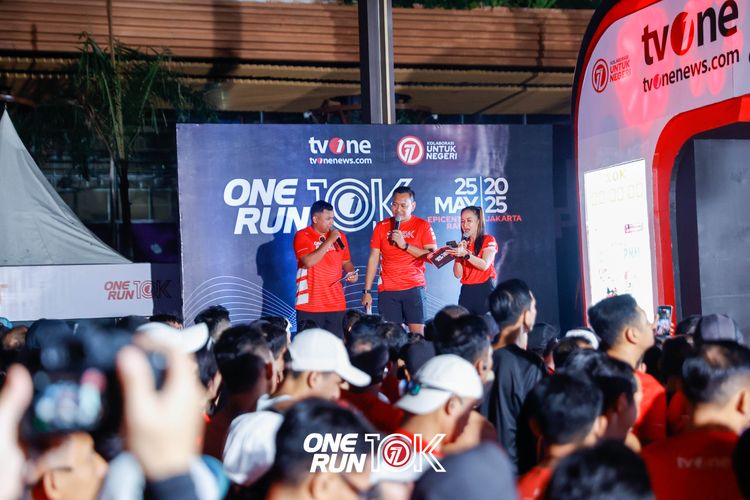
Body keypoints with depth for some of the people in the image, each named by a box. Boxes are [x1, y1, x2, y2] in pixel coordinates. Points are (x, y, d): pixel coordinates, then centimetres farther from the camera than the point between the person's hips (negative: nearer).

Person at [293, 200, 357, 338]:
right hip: (310, 305, -4)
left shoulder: (339, 236, 11)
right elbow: (308, 262, -19)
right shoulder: (302, 236, -5)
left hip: (336, 304, 4)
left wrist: (351, 273, -1)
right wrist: (329, 241, -15)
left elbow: (346, 262, 22)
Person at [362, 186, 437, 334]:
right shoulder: (381, 226, 9)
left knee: (417, 333, -11)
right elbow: (373, 259, 9)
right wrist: (367, 291, 4)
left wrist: (405, 245, -14)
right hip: (387, 290, 2)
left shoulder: (423, 226, 3)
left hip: (414, 288, -2)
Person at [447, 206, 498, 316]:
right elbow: (458, 274, 6)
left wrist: (465, 254, -24)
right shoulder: (462, 244, 15)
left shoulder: (488, 240, 2)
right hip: (466, 291, 4)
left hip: (484, 290, -4)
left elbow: (484, 265, -14)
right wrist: (458, 255, -7)